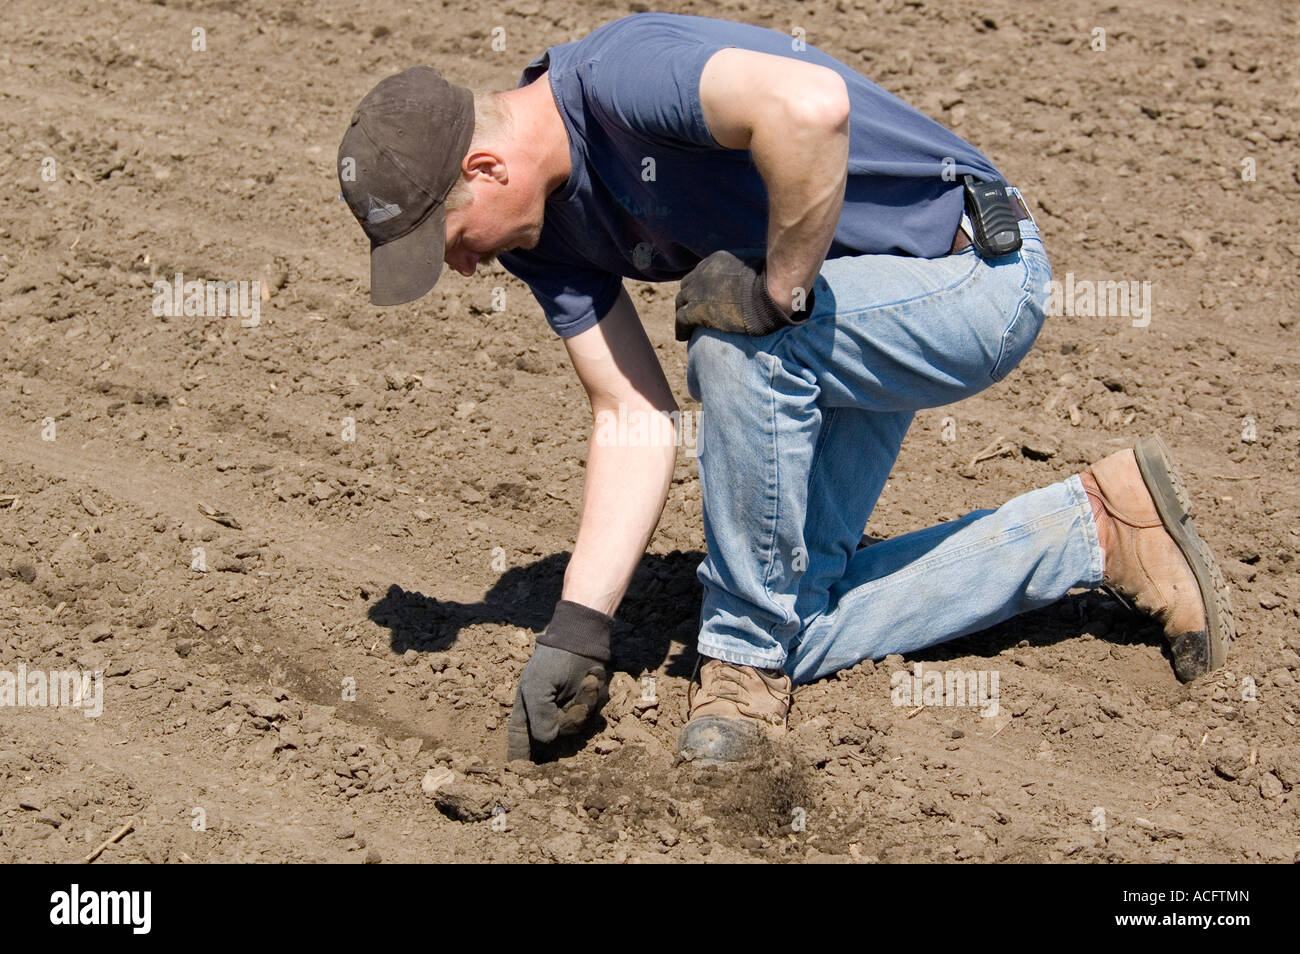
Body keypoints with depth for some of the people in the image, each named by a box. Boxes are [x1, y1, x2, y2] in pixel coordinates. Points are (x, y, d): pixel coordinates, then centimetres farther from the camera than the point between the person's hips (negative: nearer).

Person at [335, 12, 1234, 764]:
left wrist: (779, 291, -31)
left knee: (737, 345, -34)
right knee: (799, 618, 6)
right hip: (862, 320, 10)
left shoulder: (617, 74, -28)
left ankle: (747, 659, -13)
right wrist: (578, 626, -9)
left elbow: (811, 105, -47)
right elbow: (636, 415, -3)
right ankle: (1098, 529, 17)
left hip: (982, 266, -10)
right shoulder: (545, 230, -2)